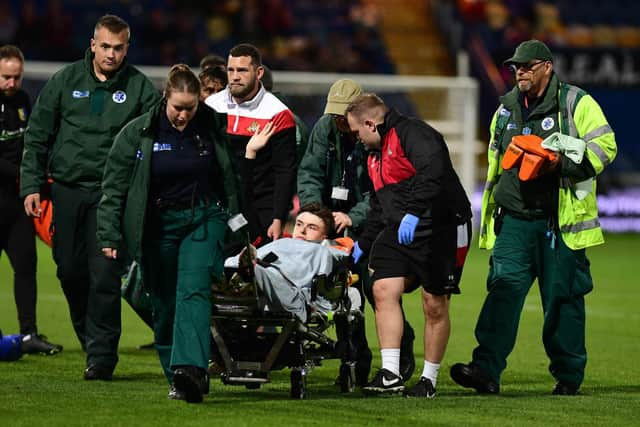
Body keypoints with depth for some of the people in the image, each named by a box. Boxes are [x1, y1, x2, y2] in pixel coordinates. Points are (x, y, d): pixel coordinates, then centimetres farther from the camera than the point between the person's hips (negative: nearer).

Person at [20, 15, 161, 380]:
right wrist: (32, 185, 2)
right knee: (70, 270, 7)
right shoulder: (65, 82, 6)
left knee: (105, 275, -9)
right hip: (67, 190, 3)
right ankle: (90, 335, 27)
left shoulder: (141, 88, 2)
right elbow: (38, 137, 10)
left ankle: (102, 353, -5)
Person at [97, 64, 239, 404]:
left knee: (193, 290, -19)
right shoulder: (138, 133, -5)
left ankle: (191, 369, -33)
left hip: (204, 219, -1)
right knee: (164, 304, 6)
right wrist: (109, 236, -5)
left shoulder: (213, 127, -1)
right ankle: (177, 379, 19)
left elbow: (229, 177, 10)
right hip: (158, 225, 1)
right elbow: (114, 187, -1)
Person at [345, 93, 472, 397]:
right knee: (384, 289, -10)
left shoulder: (412, 134, -11)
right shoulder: (375, 155, 21)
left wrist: (414, 212, -35)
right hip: (398, 232, 8)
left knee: (435, 305, -1)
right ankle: (390, 374, -12)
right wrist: (363, 245, 28)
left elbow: (434, 170, -29)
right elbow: (379, 207, 30)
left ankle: (429, 380, 10)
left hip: (440, 227, -8)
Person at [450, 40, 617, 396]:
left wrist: (561, 164, -19)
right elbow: (495, 160, 27)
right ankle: (487, 370, -17)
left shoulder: (576, 103, 0)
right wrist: (490, 212, 25)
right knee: (504, 288, -9)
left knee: (562, 296, 2)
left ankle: (569, 376, 14)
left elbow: (604, 146, -7)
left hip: (560, 222, -4)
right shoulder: (506, 109, 17)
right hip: (514, 220, 4)